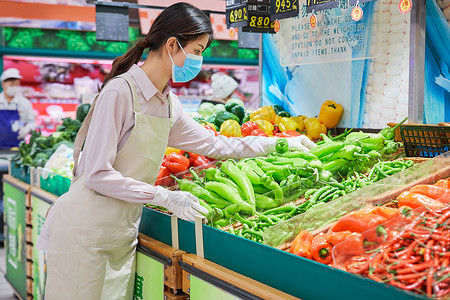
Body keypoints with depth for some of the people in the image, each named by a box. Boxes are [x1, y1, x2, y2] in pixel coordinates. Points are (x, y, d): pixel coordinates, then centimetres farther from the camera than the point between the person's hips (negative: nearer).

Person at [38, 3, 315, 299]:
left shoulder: (168, 103, 7)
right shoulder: (120, 92, -18)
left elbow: (212, 144, 19)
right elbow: (97, 174, -20)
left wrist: (280, 143, 20)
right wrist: (164, 197, -21)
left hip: (123, 235, 7)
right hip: (85, 230, -7)